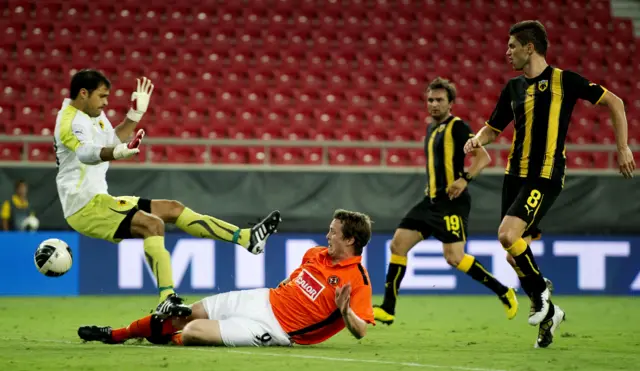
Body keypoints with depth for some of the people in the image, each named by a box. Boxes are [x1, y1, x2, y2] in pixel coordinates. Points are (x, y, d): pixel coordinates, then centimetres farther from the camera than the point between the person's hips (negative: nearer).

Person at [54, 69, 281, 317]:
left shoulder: (92, 116, 15)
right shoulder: (70, 121, -17)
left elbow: (112, 139, 34)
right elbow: (85, 153, -39)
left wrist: (136, 114, 26)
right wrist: (118, 153, -58)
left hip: (98, 200, 11)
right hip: (85, 207, -11)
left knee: (172, 209, 10)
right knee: (152, 224, -29)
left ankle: (246, 238, 12)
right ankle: (167, 300, -40)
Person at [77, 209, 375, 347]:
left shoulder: (358, 281, -19)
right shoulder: (316, 254, 5)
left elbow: (360, 331, -25)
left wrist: (344, 311, -40)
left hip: (276, 328, -8)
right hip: (263, 300, 8)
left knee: (192, 332, -18)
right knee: (184, 314, 8)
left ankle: (168, 341, 19)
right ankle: (116, 335, 28)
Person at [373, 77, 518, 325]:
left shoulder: (457, 126, -8)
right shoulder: (432, 128, 18)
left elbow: (484, 157, -15)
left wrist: (465, 179, -28)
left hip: (452, 202, -9)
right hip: (432, 201, 9)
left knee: (454, 258, -17)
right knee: (398, 244, 1)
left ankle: (504, 293, -1)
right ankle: (388, 309, 4)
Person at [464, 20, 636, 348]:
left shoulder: (563, 80, -6)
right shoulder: (513, 87, 12)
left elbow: (613, 102, -1)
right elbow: (493, 127, 22)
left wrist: (623, 148, -5)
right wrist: (477, 139, -1)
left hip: (546, 177, -7)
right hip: (515, 174, 7)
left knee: (508, 235, -24)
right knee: (514, 252, 4)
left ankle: (540, 294, -2)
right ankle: (548, 312, 21)